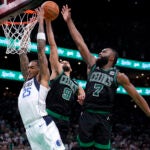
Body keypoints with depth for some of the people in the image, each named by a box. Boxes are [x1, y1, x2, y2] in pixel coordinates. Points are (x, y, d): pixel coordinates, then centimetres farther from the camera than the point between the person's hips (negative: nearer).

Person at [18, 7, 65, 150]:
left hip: (44, 125, -7)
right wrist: (26, 31, 29)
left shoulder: (42, 78, 7)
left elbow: (41, 49, 2)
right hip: (29, 129, 7)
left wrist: (41, 22, 6)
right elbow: (22, 54, 27)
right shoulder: (27, 80, 25)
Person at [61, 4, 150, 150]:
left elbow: (137, 97, 5)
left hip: (103, 118, -3)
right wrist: (69, 21, 6)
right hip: (87, 116, 3)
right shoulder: (93, 65, 11)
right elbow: (79, 42, 8)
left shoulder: (119, 76, 3)